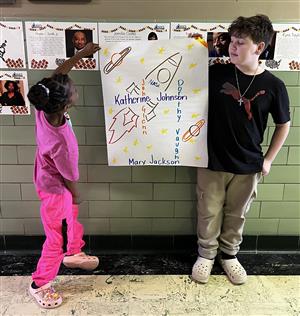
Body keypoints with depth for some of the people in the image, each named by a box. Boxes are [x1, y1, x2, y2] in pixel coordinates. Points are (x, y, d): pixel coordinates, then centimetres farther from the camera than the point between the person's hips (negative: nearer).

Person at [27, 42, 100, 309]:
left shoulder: (44, 108, -22)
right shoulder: (60, 142, -41)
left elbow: (58, 74, -4)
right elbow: (69, 177, -23)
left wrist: (82, 54, -1)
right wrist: (76, 196, -4)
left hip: (51, 181, 8)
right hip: (56, 190, -8)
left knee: (72, 219, 30)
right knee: (56, 240, 13)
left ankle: (74, 254, 57)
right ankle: (39, 285, 37)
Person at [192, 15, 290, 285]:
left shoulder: (273, 86, -6)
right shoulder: (216, 73, -6)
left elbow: (283, 125, 5)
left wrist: (268, 159, 3)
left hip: (248, 165, 1)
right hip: (212, 161, 0)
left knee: (236, 215, 18)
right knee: (209, 213, 13)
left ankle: (229, 255, 42)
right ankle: (206, 254, 37)